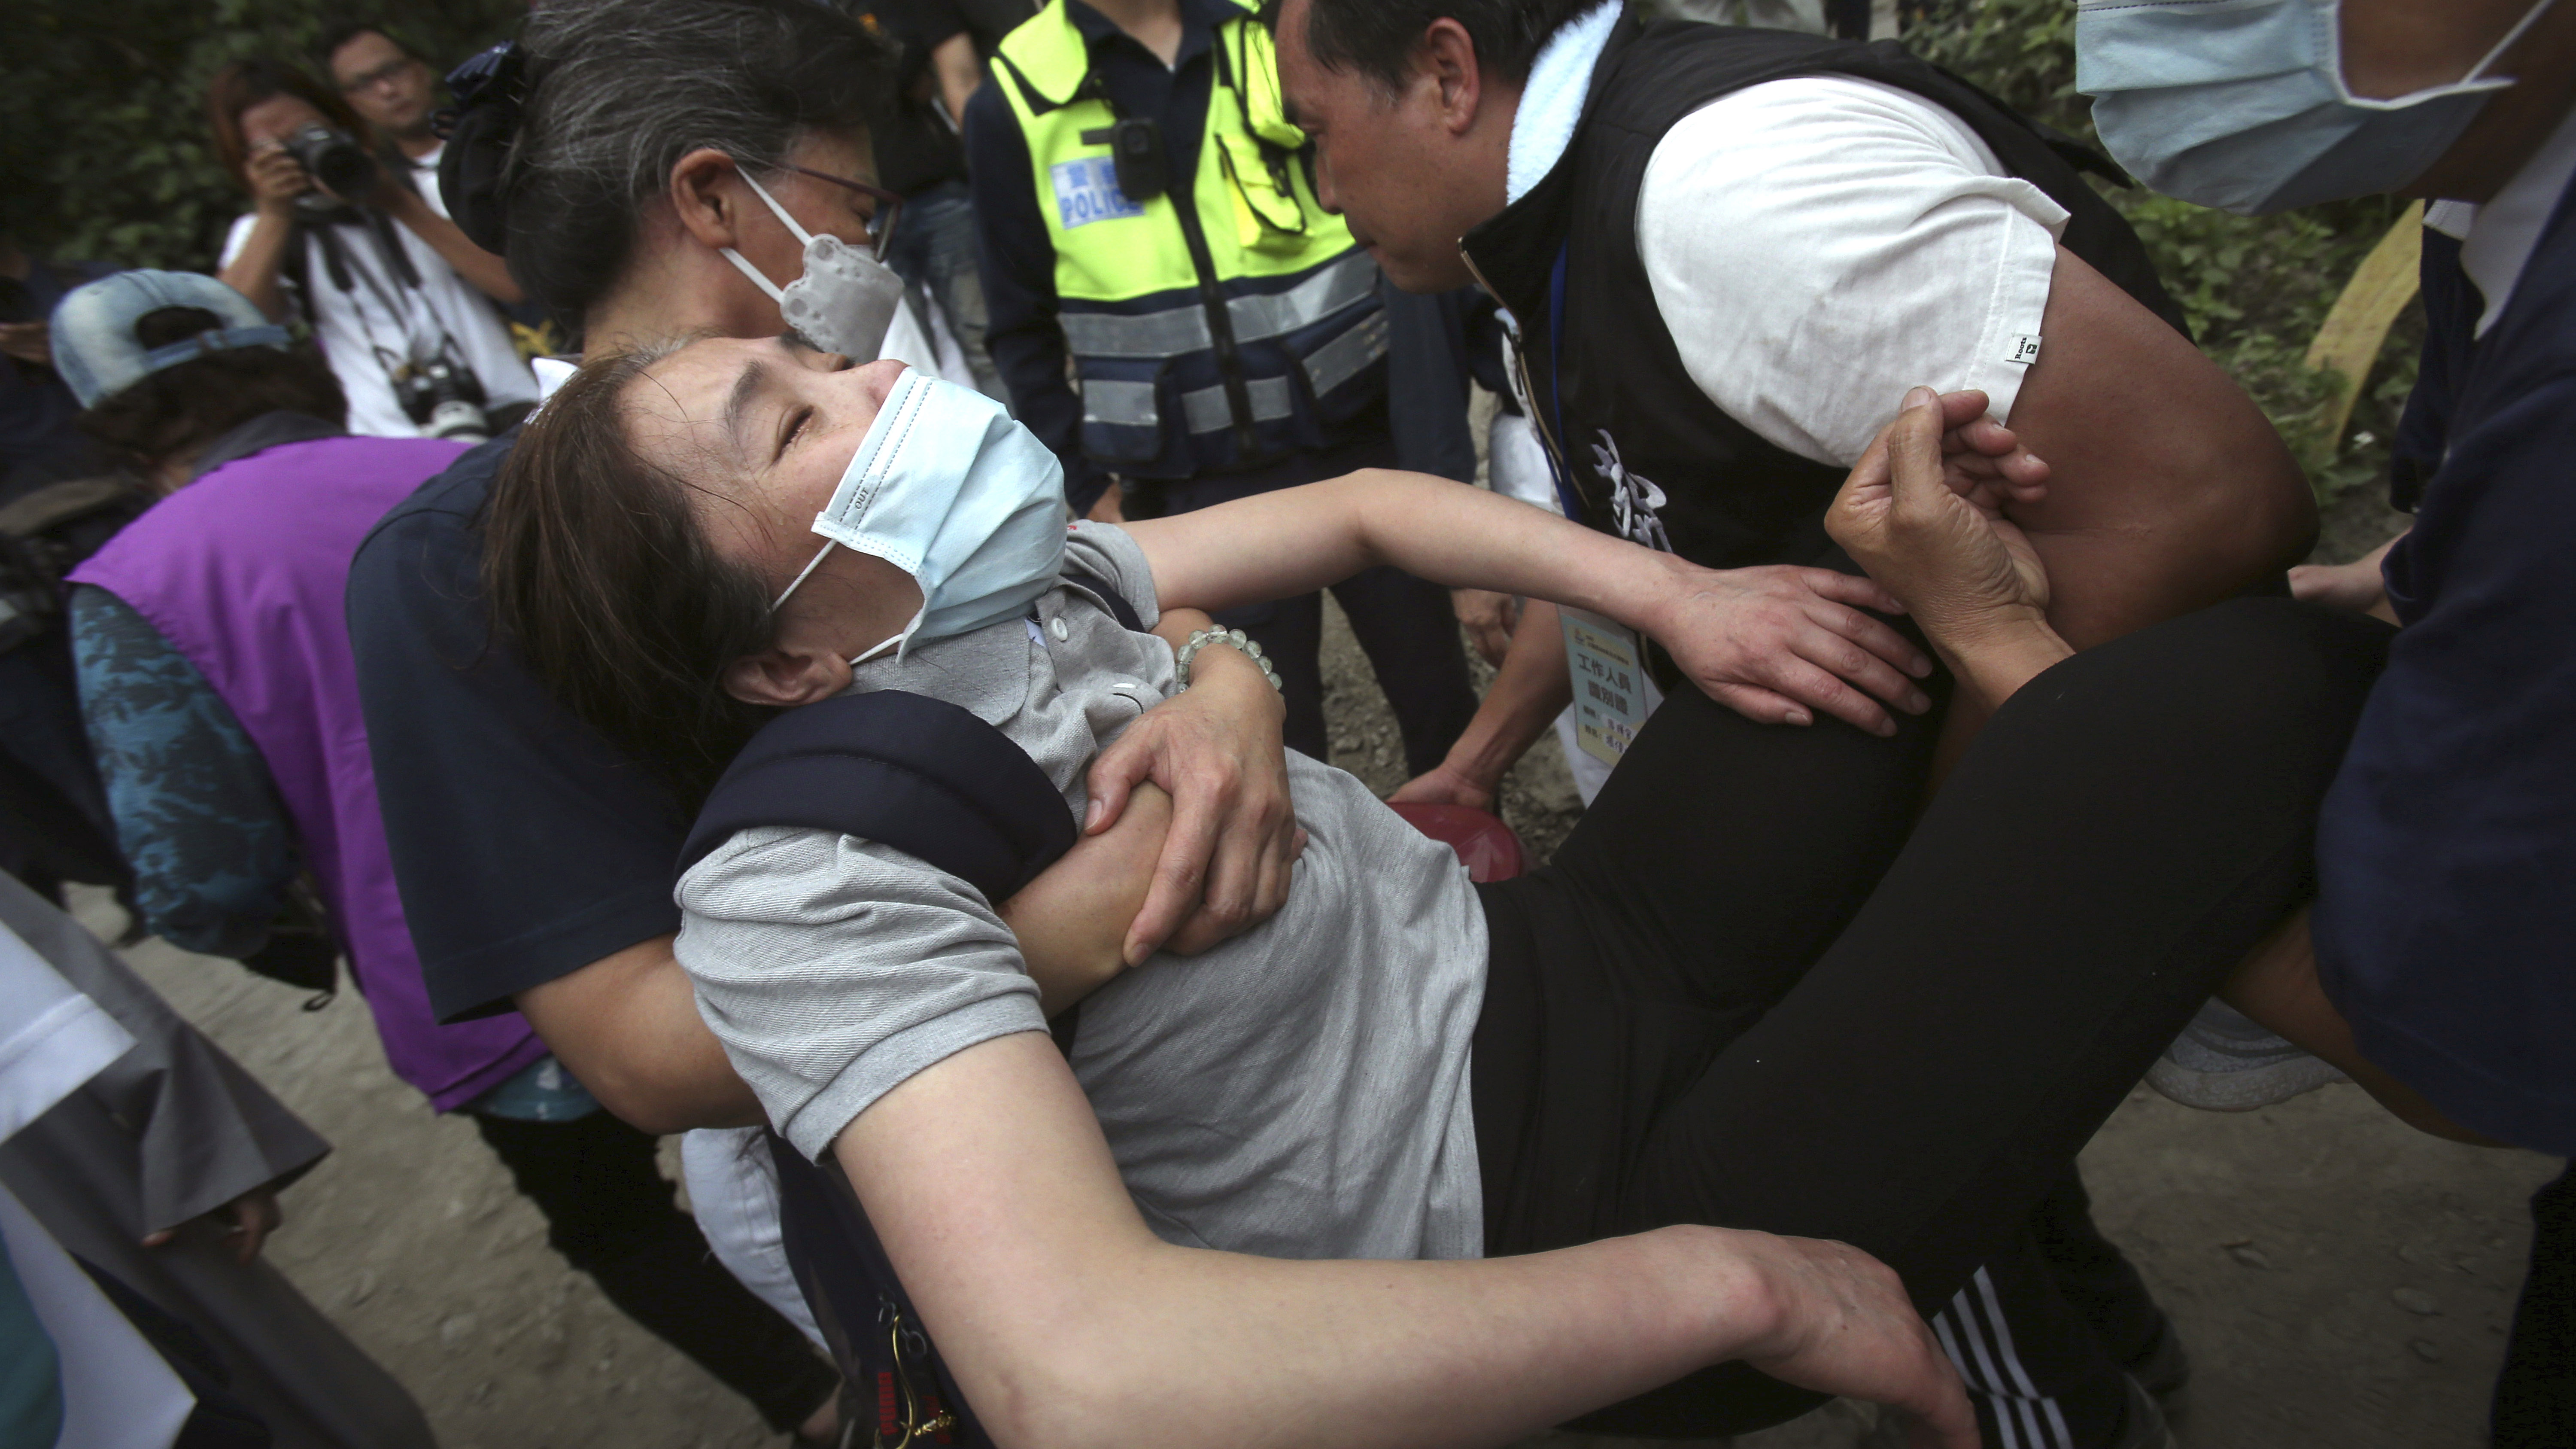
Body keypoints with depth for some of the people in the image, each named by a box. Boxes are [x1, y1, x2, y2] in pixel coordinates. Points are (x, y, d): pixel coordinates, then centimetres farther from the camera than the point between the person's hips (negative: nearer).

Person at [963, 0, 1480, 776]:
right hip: (1198, 497, 0)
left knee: (1445, 708, 13)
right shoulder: (1014, 104, -2)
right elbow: (1025, 332, 6)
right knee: (1275, 745, 10)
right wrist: (1088, 490, 2)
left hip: (1367, 447, 1)